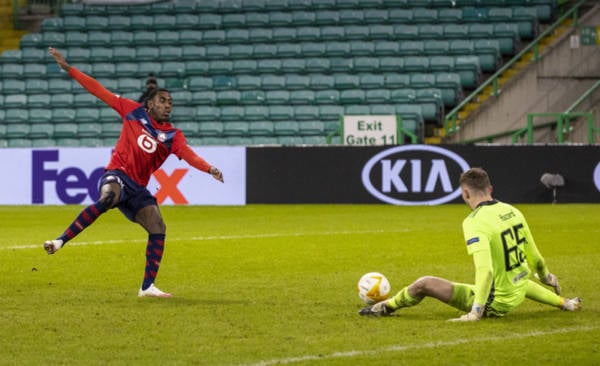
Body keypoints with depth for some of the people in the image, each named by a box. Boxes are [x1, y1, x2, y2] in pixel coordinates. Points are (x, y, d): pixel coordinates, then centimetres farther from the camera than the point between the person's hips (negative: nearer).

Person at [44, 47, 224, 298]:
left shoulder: (173, 135, 6)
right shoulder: (133, 112, 3)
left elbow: (188, 154, -12)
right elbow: (100, 91, 4)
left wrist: (209, 169, -32)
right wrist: (68, 69, 3)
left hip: (138, 188, 4)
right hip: (117, 174, -4)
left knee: (158, 228, -9)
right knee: (108, 199, -37)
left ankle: (147, 286, 0)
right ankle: (61, 241, -37)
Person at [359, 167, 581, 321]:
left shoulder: (475, 222, -21)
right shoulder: (513, 211, 1)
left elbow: (485, 270, -32)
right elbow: (535, 259, 12)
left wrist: (475, 312, -32)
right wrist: (545, 277, 33)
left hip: (495, 303, -7)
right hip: (519, 294, 7)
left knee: (425, 284, -2)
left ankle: (386, 307, 20)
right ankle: (563, 303, 50)